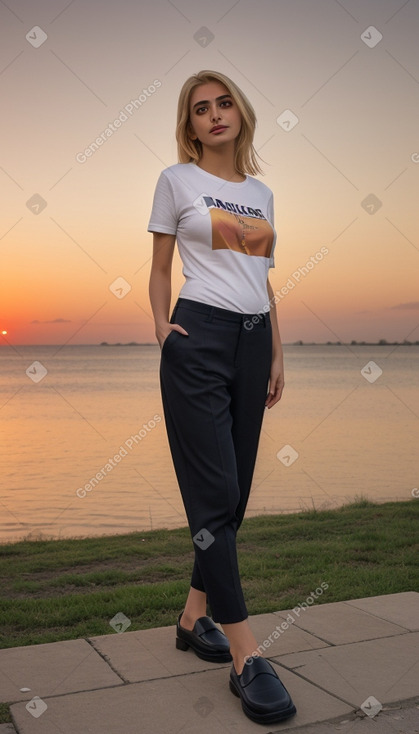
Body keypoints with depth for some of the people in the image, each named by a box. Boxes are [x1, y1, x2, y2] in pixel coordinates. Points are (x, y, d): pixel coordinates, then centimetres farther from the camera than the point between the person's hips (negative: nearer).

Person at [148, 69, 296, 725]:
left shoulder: (262, 192, 18)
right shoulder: (176, 180, 6)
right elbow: (160, 269, 8)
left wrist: (277, 353, 13)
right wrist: (161, 327, -8)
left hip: (253, 339, 6)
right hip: (200, 335, -5)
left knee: (236, 490, 5)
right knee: (217, 492, -10)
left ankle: (195, 616, 21)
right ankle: (246, 656, -6)